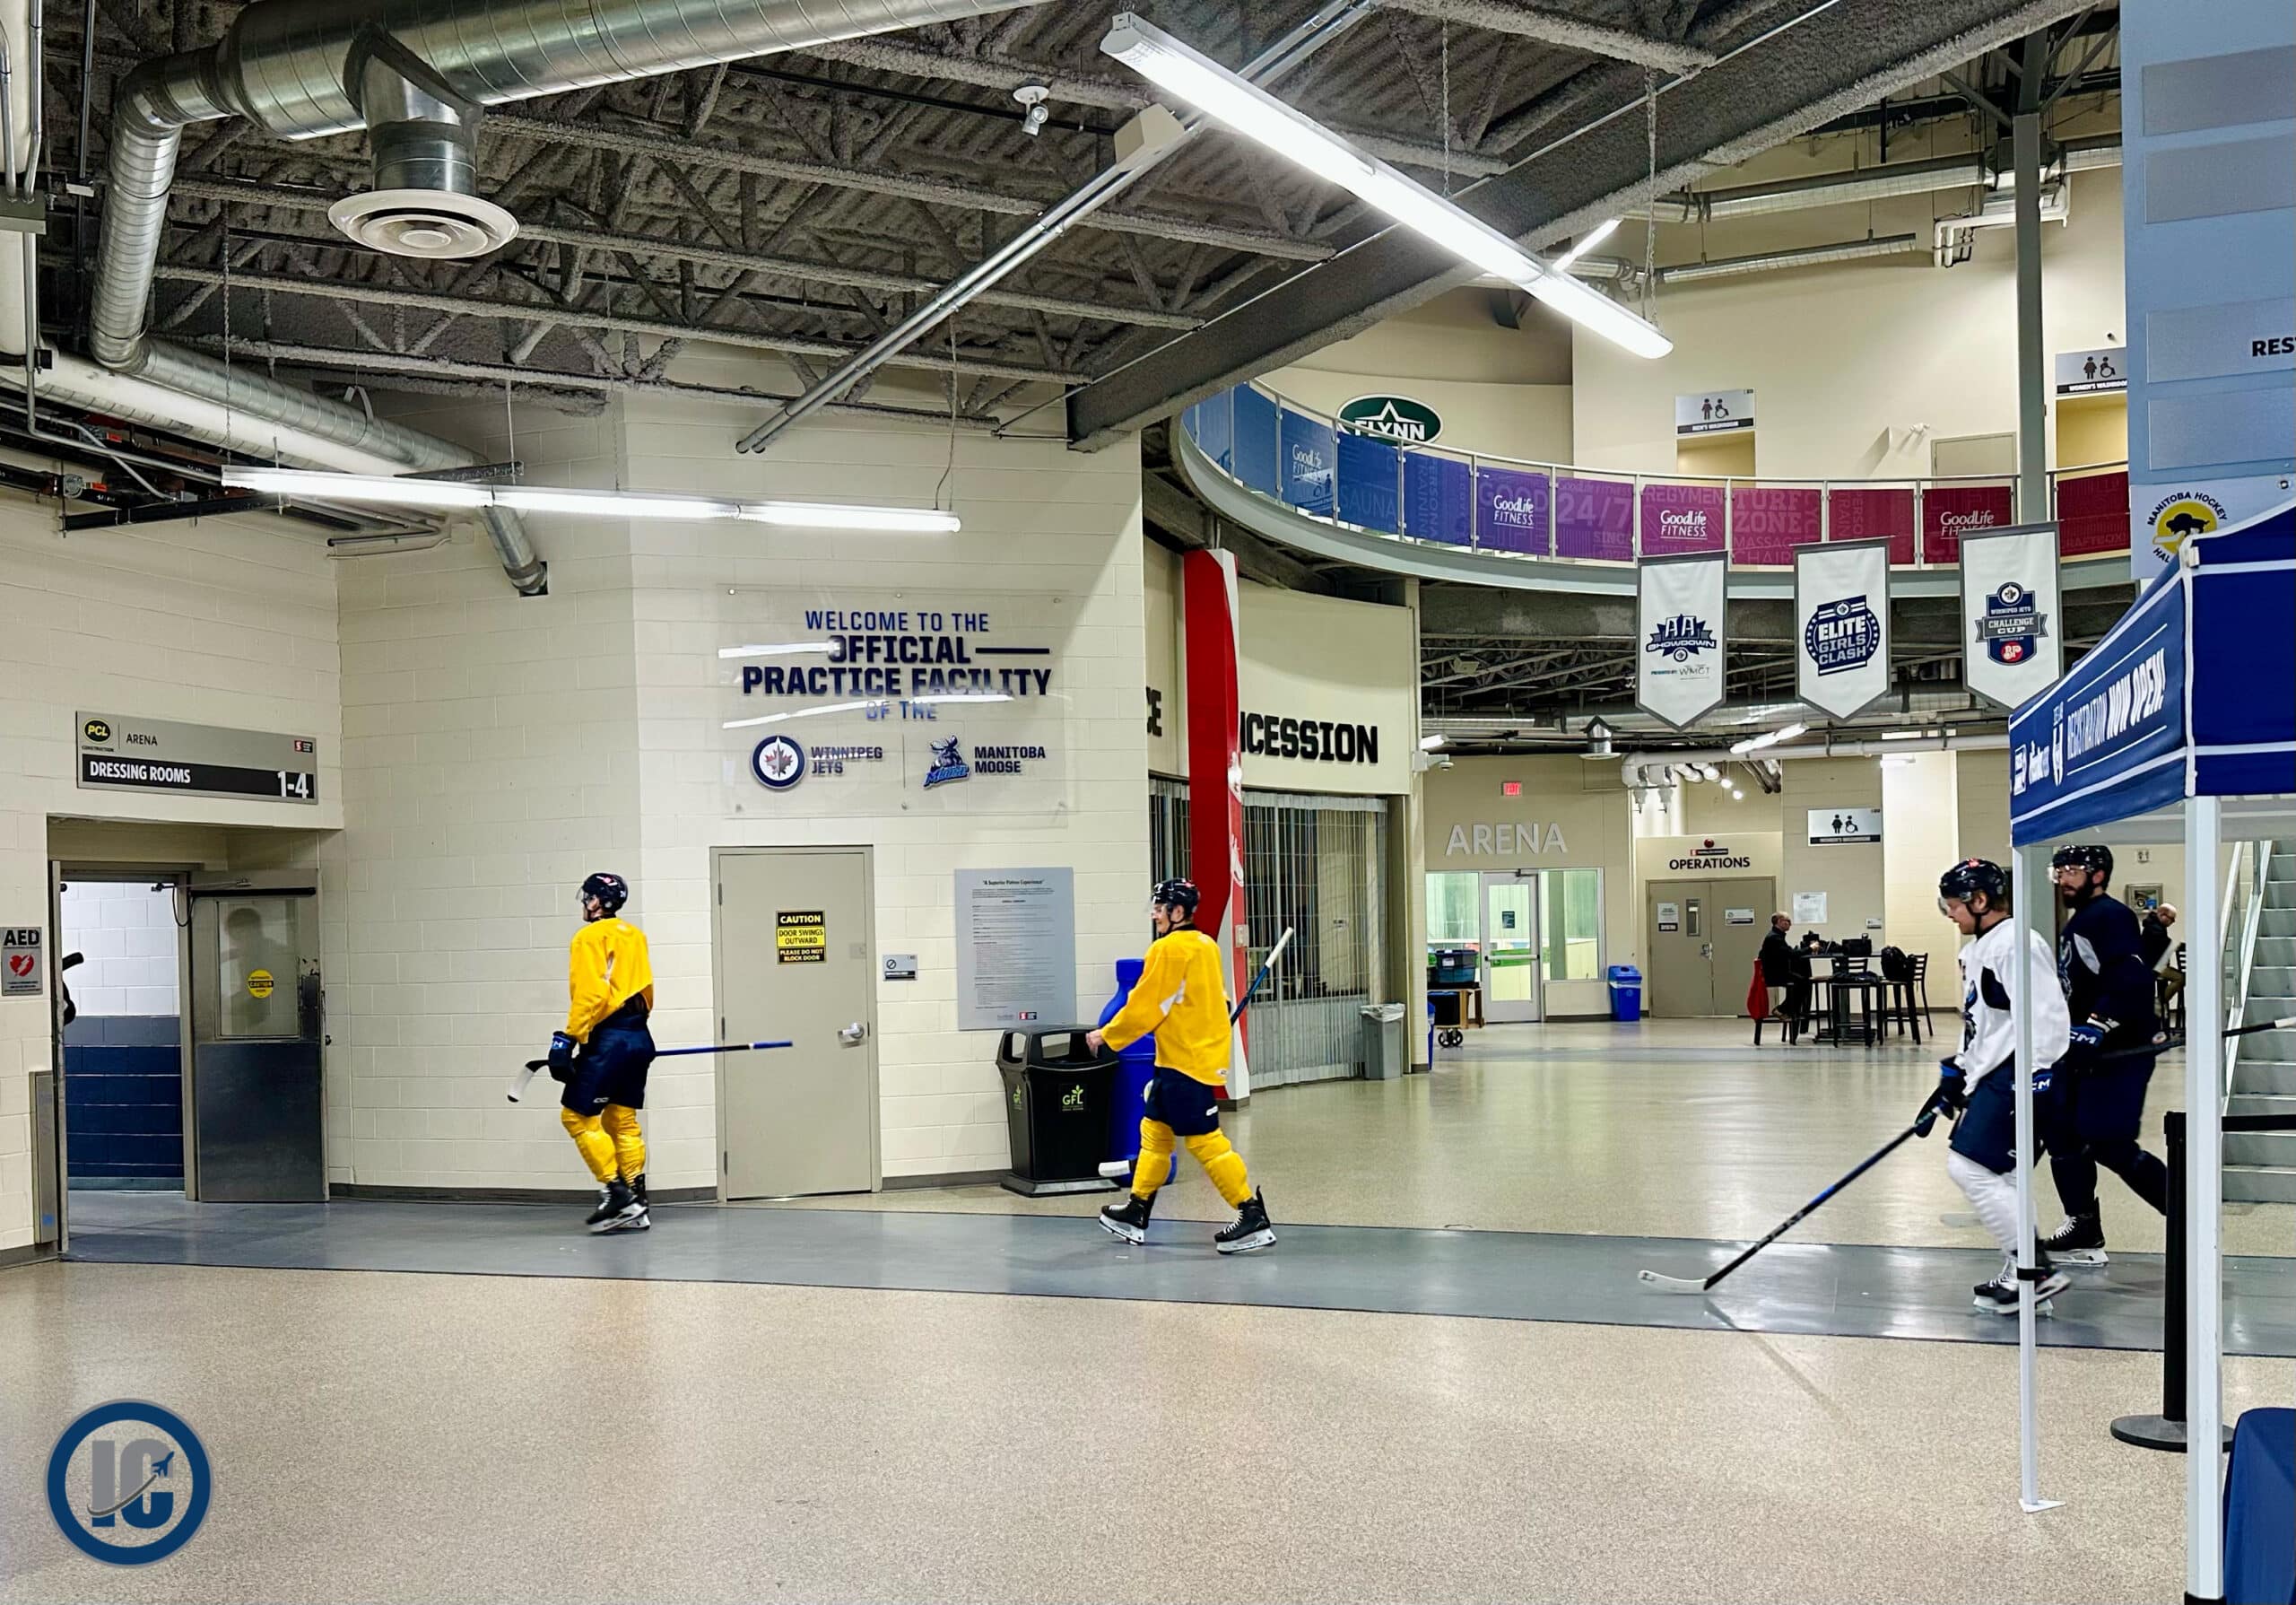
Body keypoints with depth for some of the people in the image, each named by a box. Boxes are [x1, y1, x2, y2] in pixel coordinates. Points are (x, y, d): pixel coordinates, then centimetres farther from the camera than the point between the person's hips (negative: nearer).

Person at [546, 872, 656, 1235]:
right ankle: (635, 1207, 9)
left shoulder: (590, 937, -7)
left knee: (577, 1115, -2)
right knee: (622, 1120, 11)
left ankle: (616, 1192, -7)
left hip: (609, 1039, -8)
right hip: (639, 1038, 8)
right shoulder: (635, 936, 17)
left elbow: (590, 994, -17)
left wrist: (568, 1040, -16)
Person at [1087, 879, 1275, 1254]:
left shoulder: (1169, 948, -15)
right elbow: (1216, 999, 19)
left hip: (1184, 1061, -10)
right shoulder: (1206, 945, 12)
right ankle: (1138, 1212, 24)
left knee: (1204, 1139, -8)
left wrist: (1106, 1036, -2)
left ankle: (1253, 1216, -9)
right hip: (1203, 1053, 10)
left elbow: (1144, 1006, -14)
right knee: (1155, 1129, 16)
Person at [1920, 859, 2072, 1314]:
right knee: (1989, 1172, 11)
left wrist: (2035, 1084, -24)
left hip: (2016, 1075, -10)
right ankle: (2018, 1275, 19)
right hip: (1989, 1078, 10)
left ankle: (2037, 1270, -9)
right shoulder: (1976, 949, 17)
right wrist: (1953, 1077, 24)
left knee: (1970, 1166, -14)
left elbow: (2047, 1018, -22)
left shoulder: (2016, 945, -16)